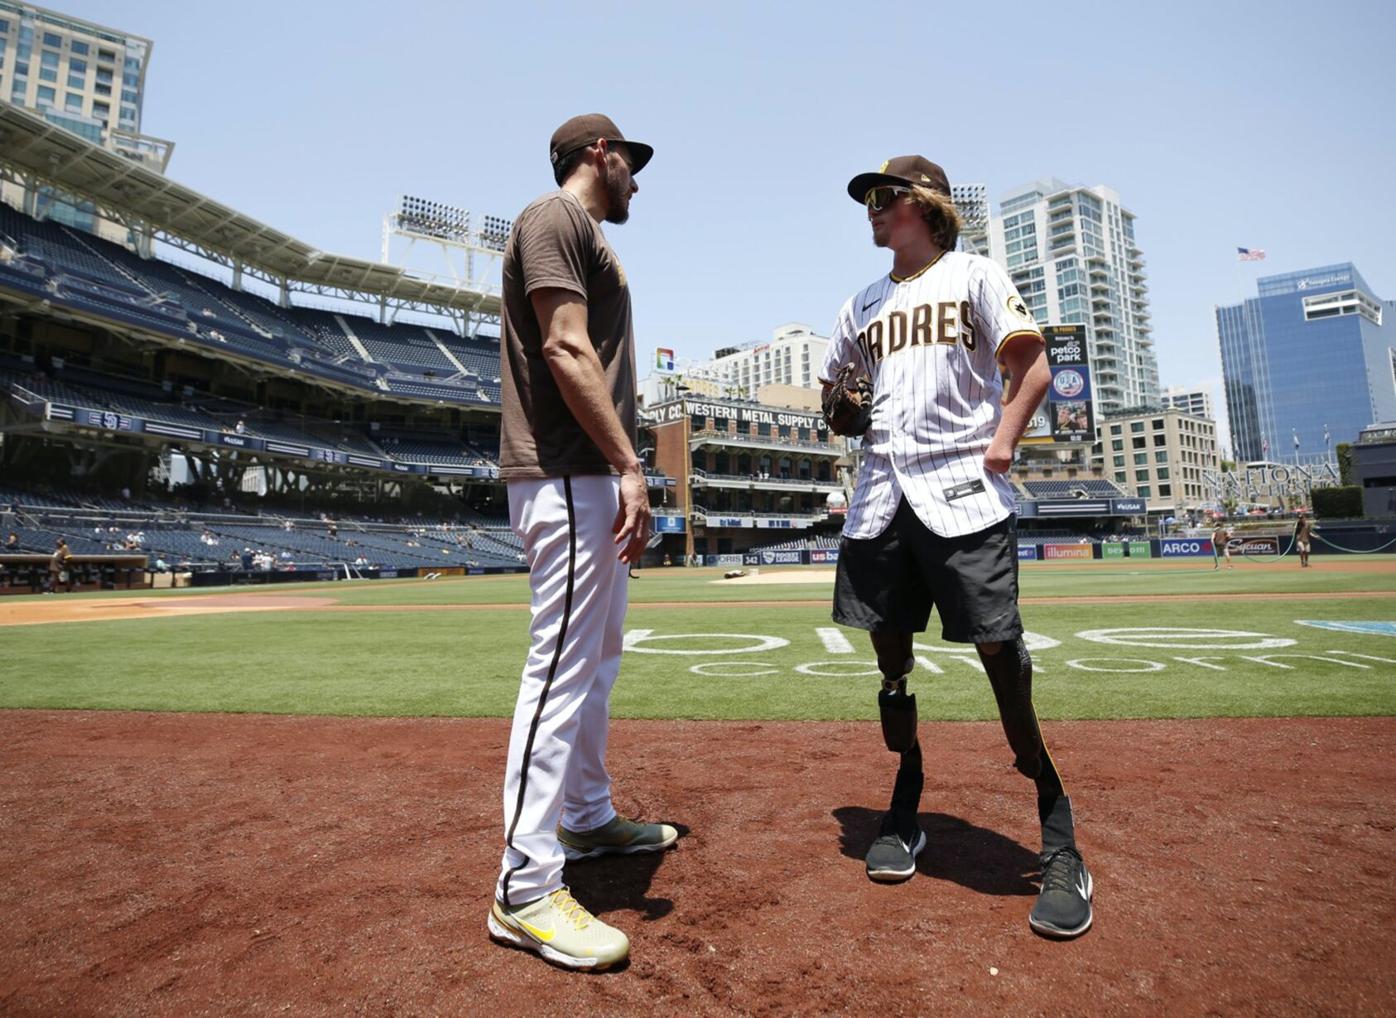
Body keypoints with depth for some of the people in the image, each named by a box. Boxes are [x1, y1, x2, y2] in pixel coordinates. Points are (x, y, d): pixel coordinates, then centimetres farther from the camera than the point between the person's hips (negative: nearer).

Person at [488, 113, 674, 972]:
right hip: (567, 478, -11)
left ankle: (588, 817, 31)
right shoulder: (555, 218, -3)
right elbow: (566, 351, -17)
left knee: (599, 660, 16)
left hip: (597, 482, 11)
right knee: (562, 668, -11)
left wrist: (624, 478, 17)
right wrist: (628, 466, -21)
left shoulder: (591, 239, 27)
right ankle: (525, 889, -1)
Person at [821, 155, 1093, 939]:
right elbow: (836, 384, 29)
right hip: (882, 494, 5)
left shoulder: (975, 276, 8)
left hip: (963, 491, -5)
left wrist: (1006, 437, -13)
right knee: (890, 653, 6)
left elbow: (1032, 364, 0)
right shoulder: (863, 304, 22)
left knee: (1000, 651, -10)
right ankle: (907, 812, 24)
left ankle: (1061, 843, 7)